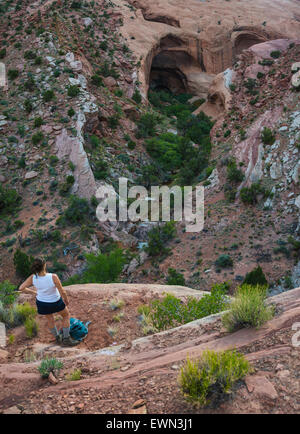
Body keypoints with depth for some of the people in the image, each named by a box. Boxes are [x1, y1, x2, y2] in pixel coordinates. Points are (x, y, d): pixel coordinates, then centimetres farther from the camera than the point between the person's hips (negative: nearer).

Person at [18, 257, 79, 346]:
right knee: (66, 315, 25)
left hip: (42, 302, 3)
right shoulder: (53, 277, -37)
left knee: (50, 319, 30)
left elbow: (21, 288, -15)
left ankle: (58, 338, 50)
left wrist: (35, 293, -1)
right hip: (55, 302, -3)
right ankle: (66, 339, 27)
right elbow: (63, 292, -27)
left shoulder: (33, 277, -25)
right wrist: (66, 300, -5)